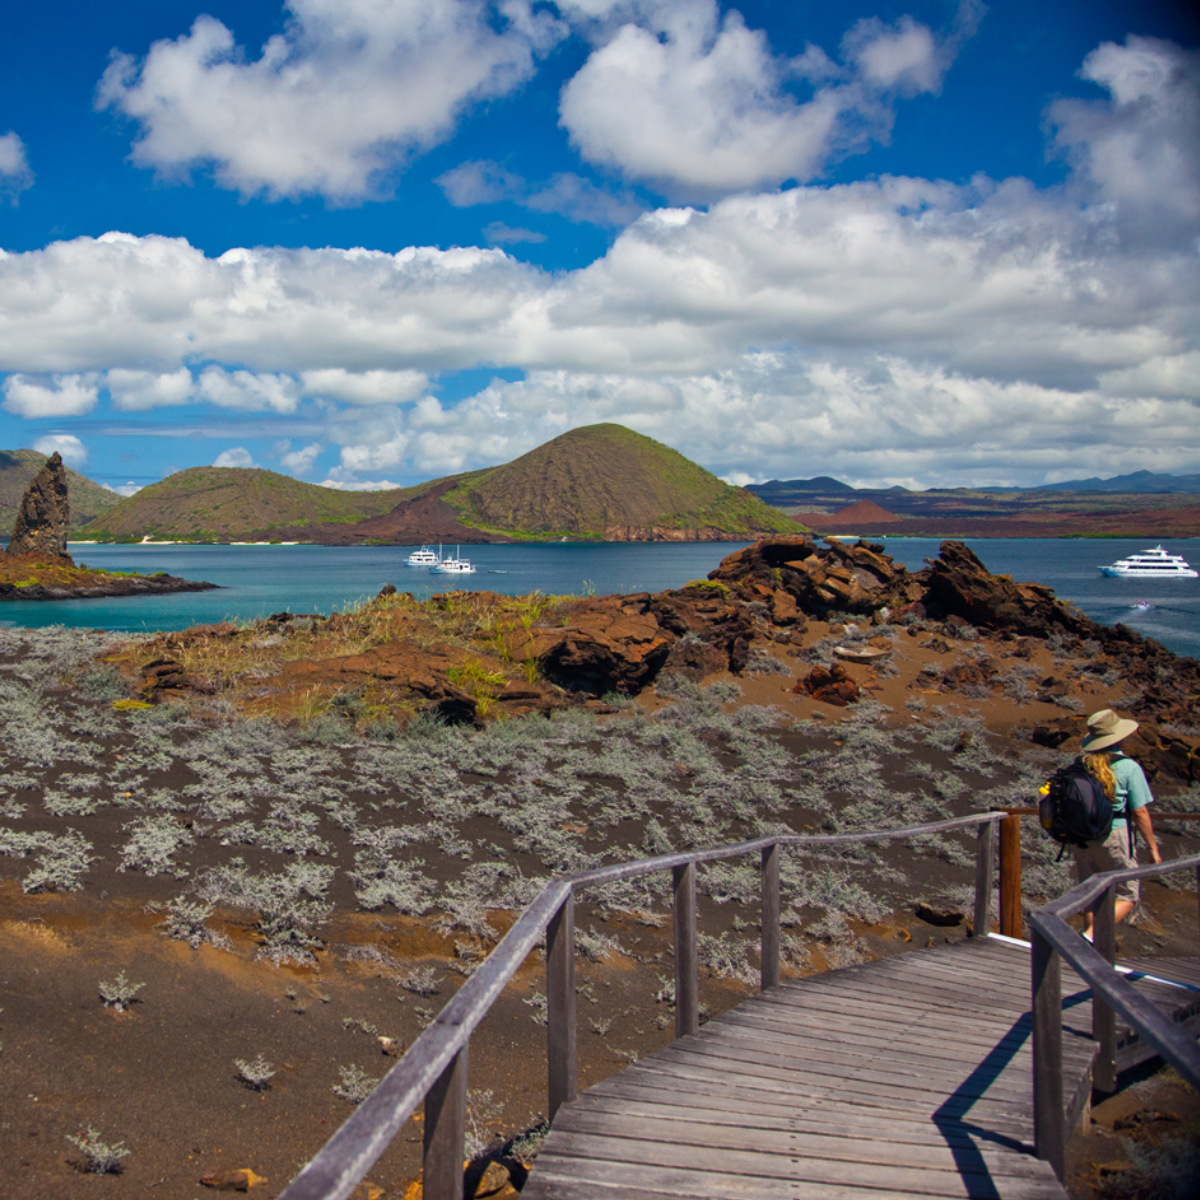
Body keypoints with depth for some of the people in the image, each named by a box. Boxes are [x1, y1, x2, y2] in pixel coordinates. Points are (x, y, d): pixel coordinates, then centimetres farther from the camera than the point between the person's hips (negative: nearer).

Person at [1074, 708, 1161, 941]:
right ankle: (1090, 936, -11)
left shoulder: (1080, 764, 3)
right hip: (1114, 837, -5)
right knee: (1127, 897, 8)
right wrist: (1153, 848, -1)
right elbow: (1139, 812, -10)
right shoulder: (1128, 767, -10)